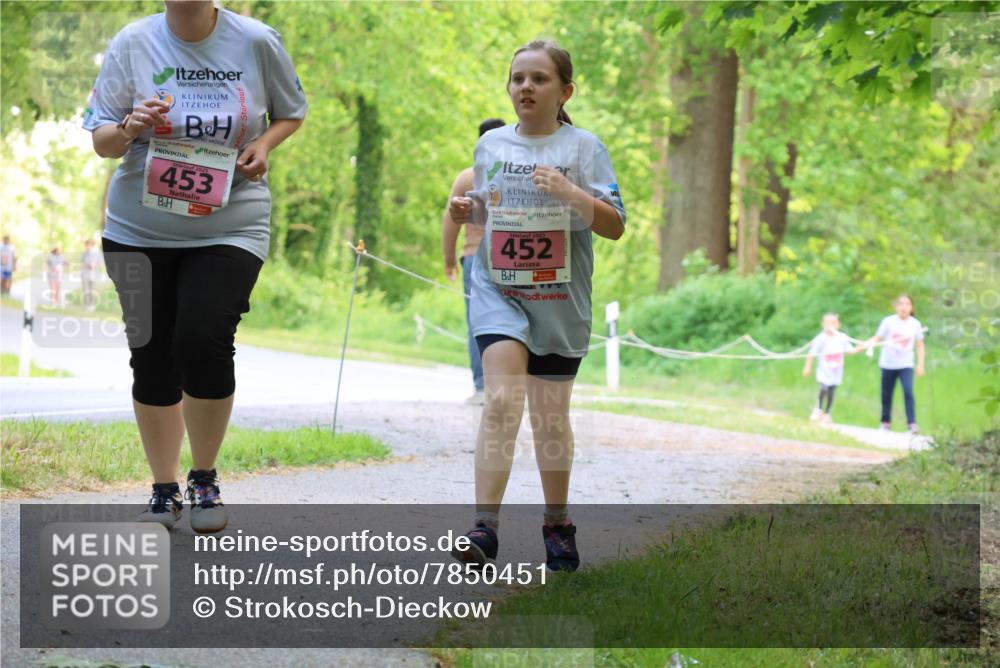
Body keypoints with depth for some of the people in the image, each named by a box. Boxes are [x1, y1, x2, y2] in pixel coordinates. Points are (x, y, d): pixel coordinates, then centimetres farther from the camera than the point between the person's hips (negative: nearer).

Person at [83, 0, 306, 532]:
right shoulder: (133, 43, -4)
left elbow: (291, 113, 12)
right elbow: (100, 142, 1)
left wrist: (263, 145, -9)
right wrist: (130, 128, -22)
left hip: (231, 227, -2)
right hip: (140, 230, 2)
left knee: (203, 343, -18)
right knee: (152, 359, 6)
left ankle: (205, 480, 5)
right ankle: (164, 491, 24)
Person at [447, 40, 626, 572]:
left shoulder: (581, 147, -2)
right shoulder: (490, 145, 8)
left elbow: (615, 226, -6)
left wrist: (569, 193, -22)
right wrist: (465, 212, 0)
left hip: (559, 301, -1)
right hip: (498, 291, 1)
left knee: (549, 416, 9)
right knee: (502, 401, -18)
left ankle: (558, 524, 27)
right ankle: (484, 528, -21)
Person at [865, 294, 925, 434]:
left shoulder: (915, 324, 1)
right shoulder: (888, 321, -3)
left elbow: (920, 346, 8)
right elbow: (877, 338, -4)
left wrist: (920, 364, 3)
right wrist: (866, 344, -23)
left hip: (906, 365, -1)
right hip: (888, 364, 1)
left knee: (908, 392, -18)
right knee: (886, 394, 8)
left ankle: (912, 423, -17)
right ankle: (886, 422, 25)